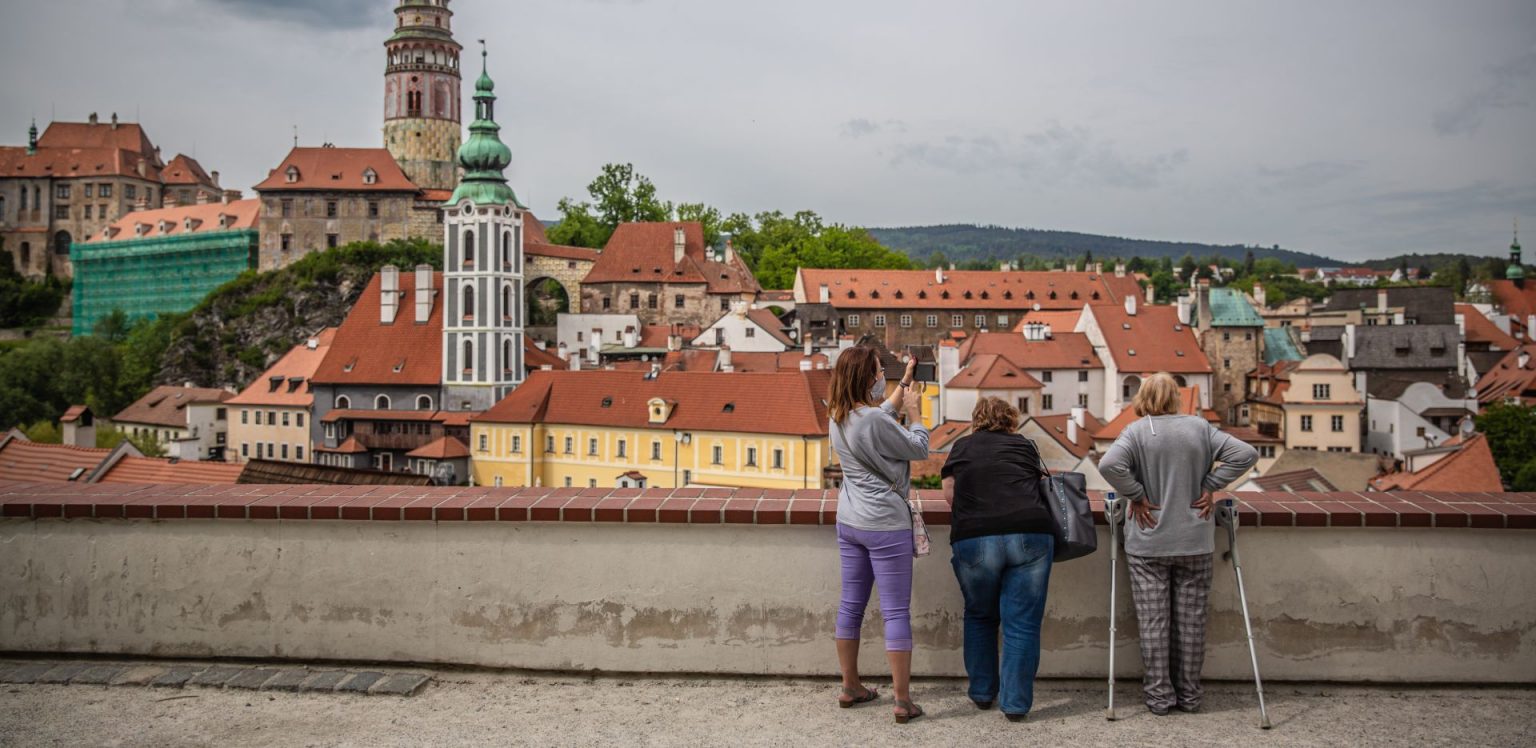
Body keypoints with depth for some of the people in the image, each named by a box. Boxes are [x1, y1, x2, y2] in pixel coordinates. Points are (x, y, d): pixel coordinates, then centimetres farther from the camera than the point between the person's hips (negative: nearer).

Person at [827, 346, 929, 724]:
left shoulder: (838, 417, 4)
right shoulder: (874, 420, -23)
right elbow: (918, 449, -9)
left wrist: (905, 381, 26)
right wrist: (913, 410, 4)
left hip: (849, 522, 8)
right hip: (885, 525, -8)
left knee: (851, 605, 15)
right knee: (896, 611, -1)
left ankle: (851, 687, 26)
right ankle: (902, 701, 4)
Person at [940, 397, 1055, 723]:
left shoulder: (962, 447, 17)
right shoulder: (1024, 446, 19)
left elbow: (949, 494, 14)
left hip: (973, 539, 0)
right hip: (1030, 534, 0)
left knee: (979, 616, 19)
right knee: (1022, 623, 5)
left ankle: (982, 692, 25)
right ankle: (1016, 703, 6)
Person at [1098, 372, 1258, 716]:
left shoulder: (1137, 431, -7)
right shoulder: (1200, 428, 1)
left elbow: (1109, 465, -23)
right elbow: (1246, 454, -3)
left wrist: (1136, 496, -11)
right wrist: (1209, 487, 1)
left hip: (1149, 543, -2)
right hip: (1195, 543, 2)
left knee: (1153, 621, 6)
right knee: (1191, 619, 11)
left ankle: (1159, 695, 11)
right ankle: (1189, 694, 19)